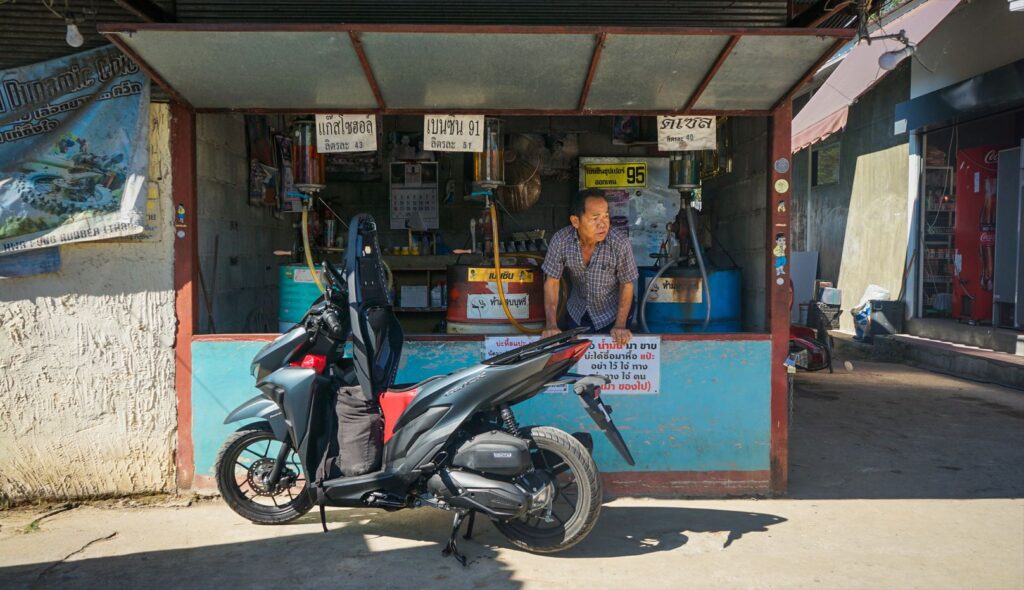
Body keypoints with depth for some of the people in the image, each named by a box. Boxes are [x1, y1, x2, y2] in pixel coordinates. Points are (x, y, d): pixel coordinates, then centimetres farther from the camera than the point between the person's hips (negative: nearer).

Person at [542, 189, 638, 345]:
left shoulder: (620, 243, -29)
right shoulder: (560, 240, -24)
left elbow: (626, 285, -16)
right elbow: (552, 281, -14)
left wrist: (620, 325, -21)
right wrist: (551, 324, -20)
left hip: (611, 313, -2)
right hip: (577, 312, 2)